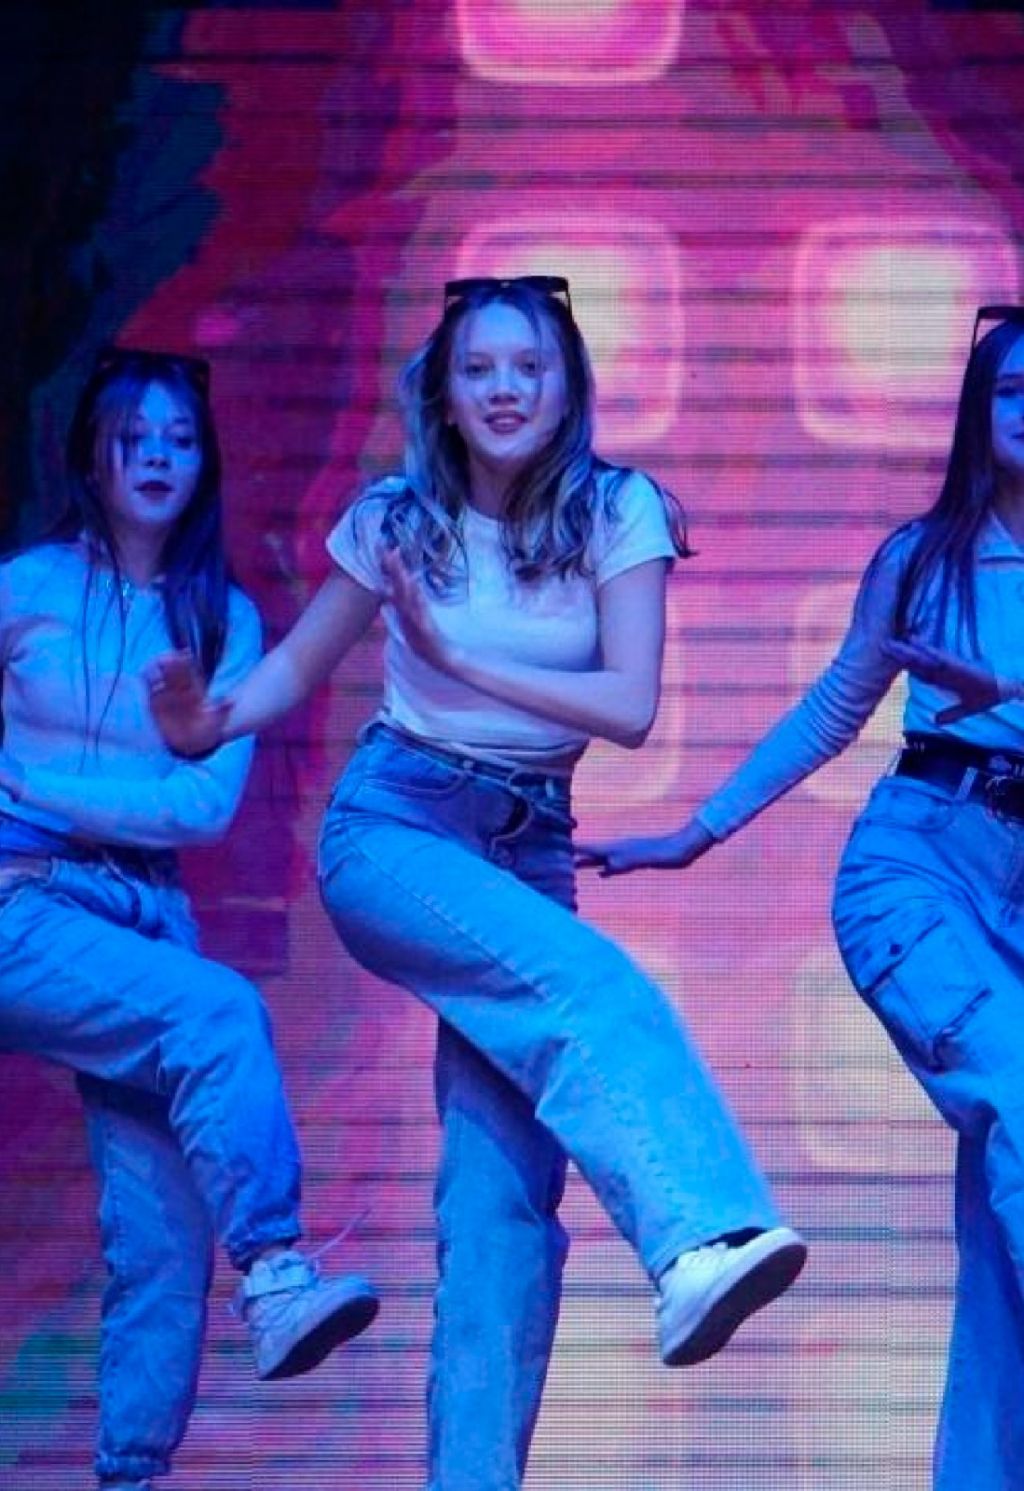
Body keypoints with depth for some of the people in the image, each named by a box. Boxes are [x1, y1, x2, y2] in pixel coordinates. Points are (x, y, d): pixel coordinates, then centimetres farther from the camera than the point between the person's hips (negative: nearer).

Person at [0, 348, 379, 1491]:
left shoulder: (225, 620, 8)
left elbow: (210, 801, -2)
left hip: (144, 917, 3)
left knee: (162, 1226, -6)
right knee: (220, 1011, -30)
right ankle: (276, 1273, -29)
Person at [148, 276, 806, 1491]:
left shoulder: (617, 512, -1)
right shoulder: (396, 519, 0)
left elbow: (630, 706, -10)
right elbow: (302, 662, 12)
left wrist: (463, 663, -16)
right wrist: (207, 725, -8)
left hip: (529, 845, 2)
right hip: (392, 825, -2)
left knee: (504, 1185, -8)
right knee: (586, 981, -33)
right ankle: (701, 1242, -51)